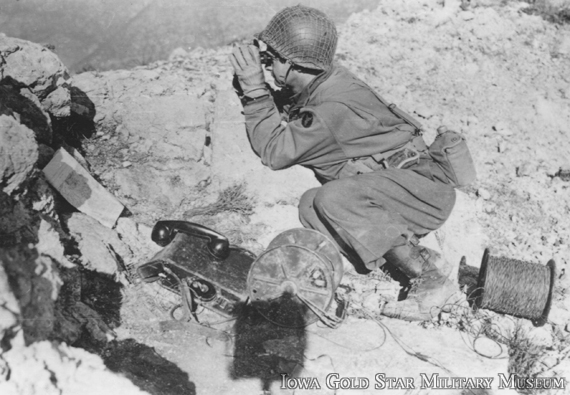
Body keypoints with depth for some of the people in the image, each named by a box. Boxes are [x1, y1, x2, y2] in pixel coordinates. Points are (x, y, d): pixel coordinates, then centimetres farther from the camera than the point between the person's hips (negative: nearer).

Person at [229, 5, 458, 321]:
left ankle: (431, 277, -17)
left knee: (335, 198, -31)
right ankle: (420, 257, -4)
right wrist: (248, 84, -2)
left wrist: (255, 90, -17)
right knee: (311, 206, -7)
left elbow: (274, 152, -18)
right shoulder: (314, 87, 3)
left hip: (426, 189, -9)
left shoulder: (332, 107, -24)